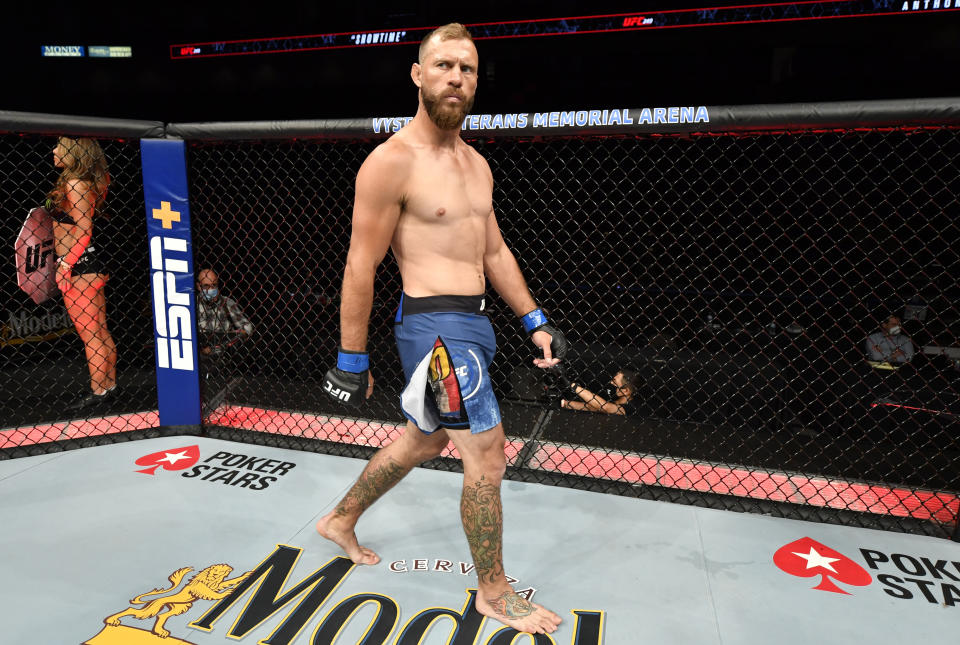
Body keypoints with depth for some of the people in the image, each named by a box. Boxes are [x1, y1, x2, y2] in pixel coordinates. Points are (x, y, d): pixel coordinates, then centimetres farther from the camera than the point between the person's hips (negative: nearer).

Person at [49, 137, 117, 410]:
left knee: (89, 334, -2)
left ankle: (98, 392, 7)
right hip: (90, 264, 10)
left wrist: (65, 265, -18)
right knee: (100, 331, 14)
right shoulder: (84, 182, 14)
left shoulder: (75, 185, -14)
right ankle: (109, 384, 24)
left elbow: (83, 232, -19)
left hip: (80, 266, -10)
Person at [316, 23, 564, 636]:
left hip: (472, 321, 9)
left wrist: (536, 321, 13)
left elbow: (495, 252, 18)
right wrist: (353, 361, -9)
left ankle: (341, 521, 44)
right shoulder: (391, 162, -12)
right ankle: (495, 593, 21)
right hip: (435, 325, -9)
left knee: (424, 440, 21)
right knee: (488, 457, -3)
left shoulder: (477, 164, 13)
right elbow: (361, 268, -11)